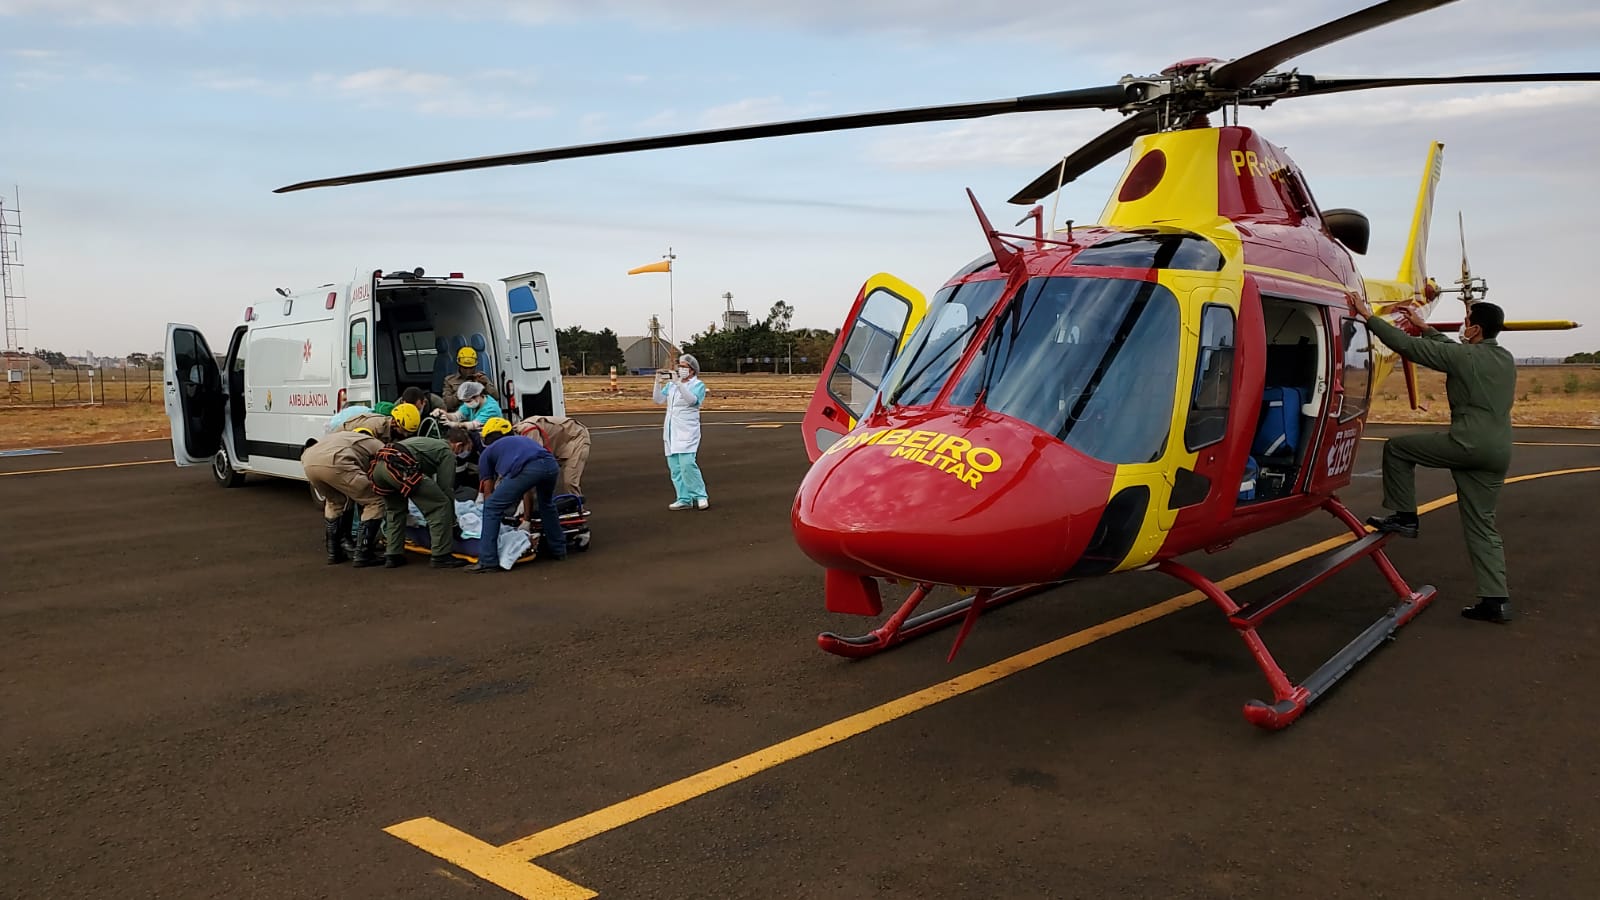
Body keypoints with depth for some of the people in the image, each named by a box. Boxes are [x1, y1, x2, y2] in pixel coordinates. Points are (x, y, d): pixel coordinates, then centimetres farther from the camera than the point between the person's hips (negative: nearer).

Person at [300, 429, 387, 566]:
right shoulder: (381, 448, 22)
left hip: (309, 461, 7)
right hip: (333, 462, -7)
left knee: (334, 502, 33)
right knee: (375, 502, 9)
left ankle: (333, 553, 29)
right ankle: (363, 555, 6)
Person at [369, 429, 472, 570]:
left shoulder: (428, 442, 38)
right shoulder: (448, 452, 14)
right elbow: (446, 488, 10)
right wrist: (452, 522, 18)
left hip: (379, 465, 9)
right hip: (400, 467, -9)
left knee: (394, 510, 30)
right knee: (441, 505, 0)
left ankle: (392, 556, 25)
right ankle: (441, 556, 1)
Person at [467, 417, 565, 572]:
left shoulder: (487, 452, 29)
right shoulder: (523, 439, 43)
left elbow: (488, 491, 30)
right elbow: (529, 489, 46)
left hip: (527, 469, -5)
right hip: (551, 464, 5)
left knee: (492, 508, 10)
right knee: (546, 505, 34)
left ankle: (488, 561, 5)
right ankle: (558, 549, 41)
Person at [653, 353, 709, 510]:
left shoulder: (698, 385, -1)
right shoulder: (671, 384, 16)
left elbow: (692, 400, -20)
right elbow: (659, 401, 10)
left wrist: (679, 383, -26)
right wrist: (658, 383, -4)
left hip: (687, 431, -6)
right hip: (670, 431, 6)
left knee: (687, 464, -18)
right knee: (675, 467, 5)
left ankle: (700, 496, -6)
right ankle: (685, 499, 10)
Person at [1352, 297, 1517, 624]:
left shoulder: (1464, 357, -9)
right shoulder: (1506, 359, 16)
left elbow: (1407, 345, -7)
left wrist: (1369, 317, 1)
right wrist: (1424, 327, 38)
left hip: (1468, 445, -8)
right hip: (1499, 453, 8)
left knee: (1397, 448, 12)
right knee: (1482, 525, 10)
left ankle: (1403, 517, 13)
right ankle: (1495, 600, 6)